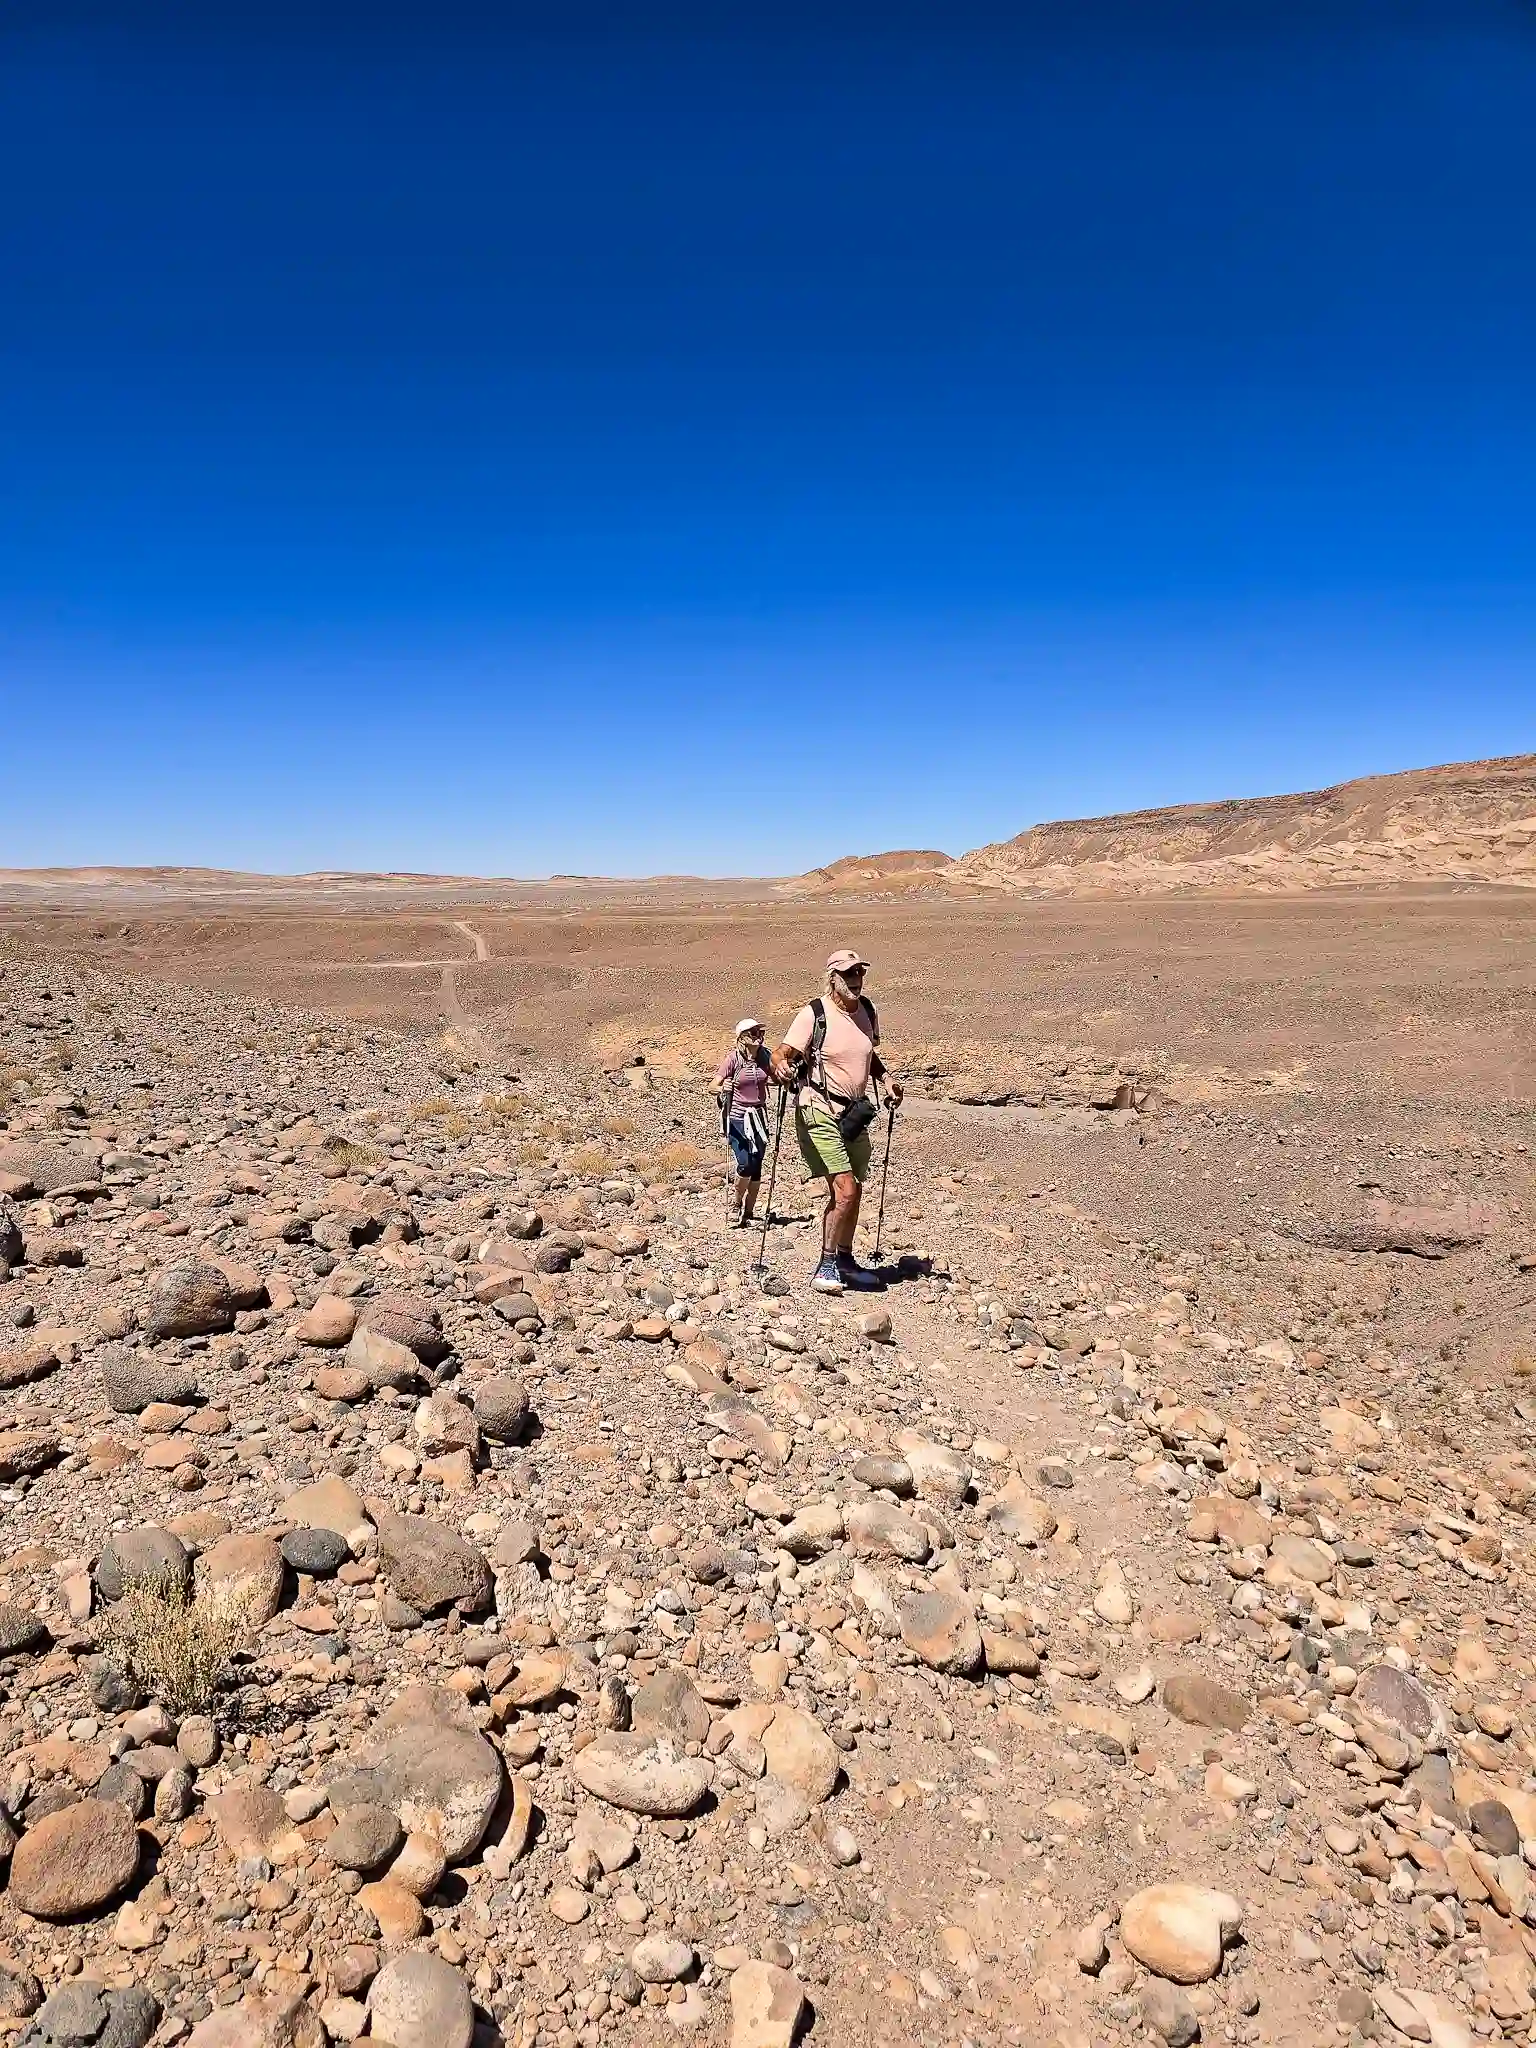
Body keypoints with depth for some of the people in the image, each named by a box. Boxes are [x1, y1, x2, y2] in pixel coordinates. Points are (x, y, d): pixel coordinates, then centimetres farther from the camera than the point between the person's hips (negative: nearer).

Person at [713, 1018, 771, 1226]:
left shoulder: (764, 1057, 1)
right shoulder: (733, 1058, -10)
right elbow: (714, 1086, -10)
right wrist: (723, 1089, -32)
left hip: (759, 1117, 4)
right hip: (737, 1117, -4)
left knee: (756, 1166, 2)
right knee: (745, 1164, -15)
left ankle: (748, 1213, 16)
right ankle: (735, 1205, 11)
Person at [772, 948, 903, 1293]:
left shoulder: (867, 1012, 8)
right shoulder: (814, 1014, -13)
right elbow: (783, 1054, -17)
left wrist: (886, 1077, 7)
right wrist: (780, 1067, -39)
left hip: (854, 1113, 7)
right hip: (820, 1111, -7)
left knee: (854, 1190, 14)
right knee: (844, 1190, -15)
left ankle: (845, 1259, 31)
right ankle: (826, 1265, -1)